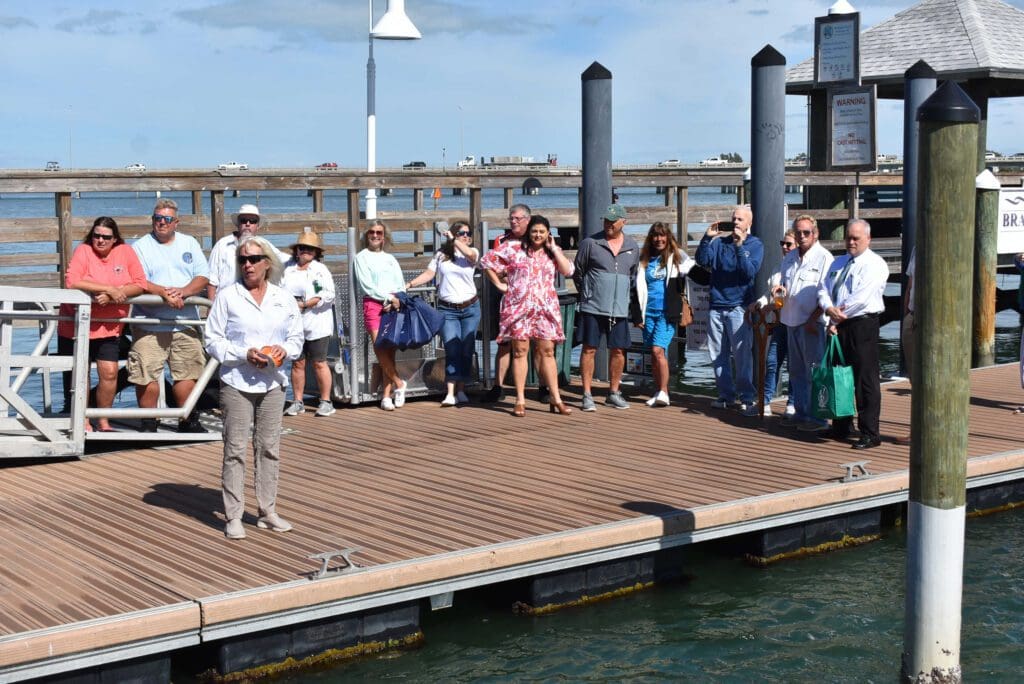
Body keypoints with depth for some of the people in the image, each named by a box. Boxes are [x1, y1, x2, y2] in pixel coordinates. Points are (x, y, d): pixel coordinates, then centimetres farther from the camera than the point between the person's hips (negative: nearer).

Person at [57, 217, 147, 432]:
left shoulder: (126, 252, 0)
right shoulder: (83, 251, -9)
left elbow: (140, 284, -5)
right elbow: (71, 282, -23)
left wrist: (113, 296, -20)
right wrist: (109, 289, -25)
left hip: (109, 327, 1)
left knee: (109, 373, -7)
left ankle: (103, 421, 10)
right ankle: (83, 422, 22)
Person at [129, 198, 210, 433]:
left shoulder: (189, 244, 14)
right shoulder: (140, 246, 4)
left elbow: (203, 278, 5)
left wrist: (182, 292, -13)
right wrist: (164, 292, -22)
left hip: (185, 323, 3)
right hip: (150, 324, -3)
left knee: (188, 372, 6)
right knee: (147, 374, -6)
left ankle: (188, 420, 19)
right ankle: (148, 423, 7)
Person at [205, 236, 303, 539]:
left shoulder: (284, 298, 8)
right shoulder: (227, 296, -2)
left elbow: (296, 338, 14)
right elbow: (213, 340, -2)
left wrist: (285, 350, -8)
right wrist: (244, 354, -15)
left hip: (272, 383, 3)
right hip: (237, 383, -3)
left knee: (269, 447, 8)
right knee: (235, 449, -3)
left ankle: (267, 512, 18)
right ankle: (233, 517, 2)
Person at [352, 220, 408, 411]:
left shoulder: (390, 259, 24)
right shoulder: (361, 258, 10)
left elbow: (401, 286, 16)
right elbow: (366, 286, -2)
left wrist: (396, 300, -4)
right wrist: (389, 298, -6)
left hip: (394, 306, 4)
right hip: (373, 304, -4)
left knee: (390, 351, -2)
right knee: (380, 347, -18)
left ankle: (386, 395, 0)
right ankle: (399, 384, -3)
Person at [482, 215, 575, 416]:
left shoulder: (553, 253, 13)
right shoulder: (514, 250, 4)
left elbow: (568, 271, -3)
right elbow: (487, 261, 5)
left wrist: (553, 249, -3)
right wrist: (499, 284, 2)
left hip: (546, 309, 2)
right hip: (519, 307, -2)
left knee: (547, 351, 3)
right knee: (520, 351, 0)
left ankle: (555, 398, 6)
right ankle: (520, 400, 4)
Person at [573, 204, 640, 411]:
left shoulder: (633, 247, 9)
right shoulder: (590, 243, -2)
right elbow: (578, 272, 6)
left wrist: (633, 306, 13)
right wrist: (587, 293, 8)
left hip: (620, 309, 3)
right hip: (593, 308, -3)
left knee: (618, 351, 6)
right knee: (589, 349, -2)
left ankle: (613, 394, 19)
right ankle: (587, 395, 4)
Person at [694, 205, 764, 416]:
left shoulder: (755, 245, 3)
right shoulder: (720, 242, 12)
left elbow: (750, 272, -12)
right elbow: (702, 260, -2)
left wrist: (739, 246, -20)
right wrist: (707, 238, -12)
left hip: (738, 307, -4)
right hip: (716, 306, 4)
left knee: (742, 355, -8)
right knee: (718, 355, 6)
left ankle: (747, 399, -3)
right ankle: (726, 395, 16)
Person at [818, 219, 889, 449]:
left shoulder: (875, 264, -7)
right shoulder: (838, 263, 18)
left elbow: (861, 299, -17)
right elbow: (824, 289, 11)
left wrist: (837, 318, -11)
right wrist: (829, 308, -10)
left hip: (863, 325, -8)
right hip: (839, 327, 8)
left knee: (865, 380, -5)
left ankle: (870, 434, -1)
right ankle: (840, 428, 25)